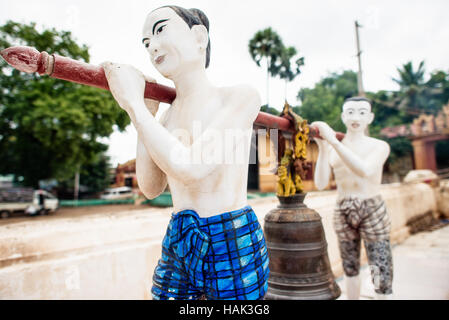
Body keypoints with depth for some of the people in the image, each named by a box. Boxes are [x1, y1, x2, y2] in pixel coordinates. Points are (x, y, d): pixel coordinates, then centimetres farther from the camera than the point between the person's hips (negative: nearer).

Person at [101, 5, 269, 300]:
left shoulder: (240, 96, -9)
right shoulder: (169, 113, 7)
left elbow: (189, 169, -21)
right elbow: (151, 188, 4)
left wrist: (133, 103, -12)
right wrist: (147, 114, 2)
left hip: (233, 244, -4)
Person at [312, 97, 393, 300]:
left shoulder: (380, 146, -2)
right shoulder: (331, 150, 4)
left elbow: (365, 170, -24)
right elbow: (320, 184, -7)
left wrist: (333, 141, -30)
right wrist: (322, 147, -17)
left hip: (373, 212, -2)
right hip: (343, 213, 3)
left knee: (382, 277, -3)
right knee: (350, 269, 17)